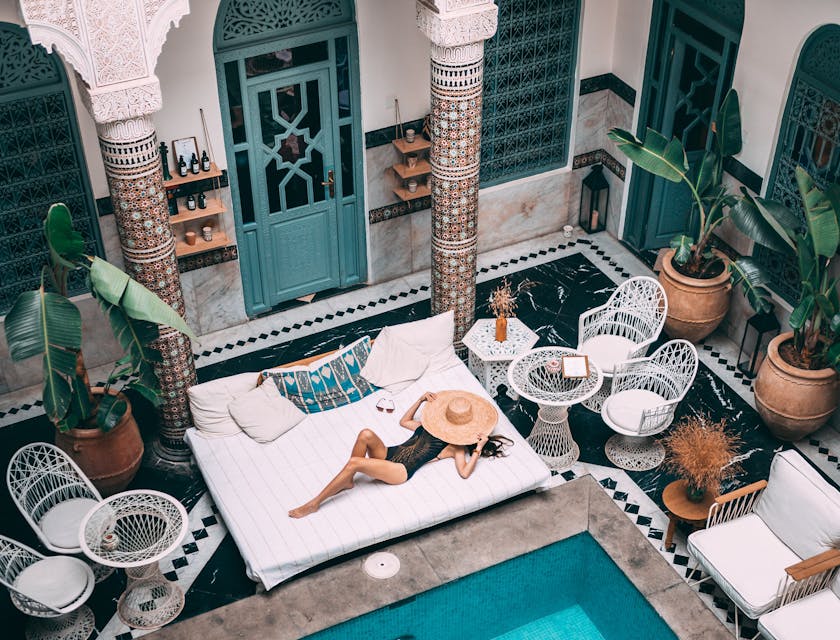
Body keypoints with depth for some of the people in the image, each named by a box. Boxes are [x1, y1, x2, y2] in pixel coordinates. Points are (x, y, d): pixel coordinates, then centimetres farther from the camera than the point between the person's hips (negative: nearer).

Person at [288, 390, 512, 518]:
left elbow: (464, 473, -11)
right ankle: (346, 481, -14)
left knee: (355, 463, -31)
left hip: (401, 471, -6)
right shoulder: (432, 425, 24)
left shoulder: (456, 446, 4)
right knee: (366, 434, -30)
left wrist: (478, 449, -15)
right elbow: (404, 421, 34)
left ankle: (314, 504, -22)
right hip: (388, 454, 6)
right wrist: (421, 399, 26)